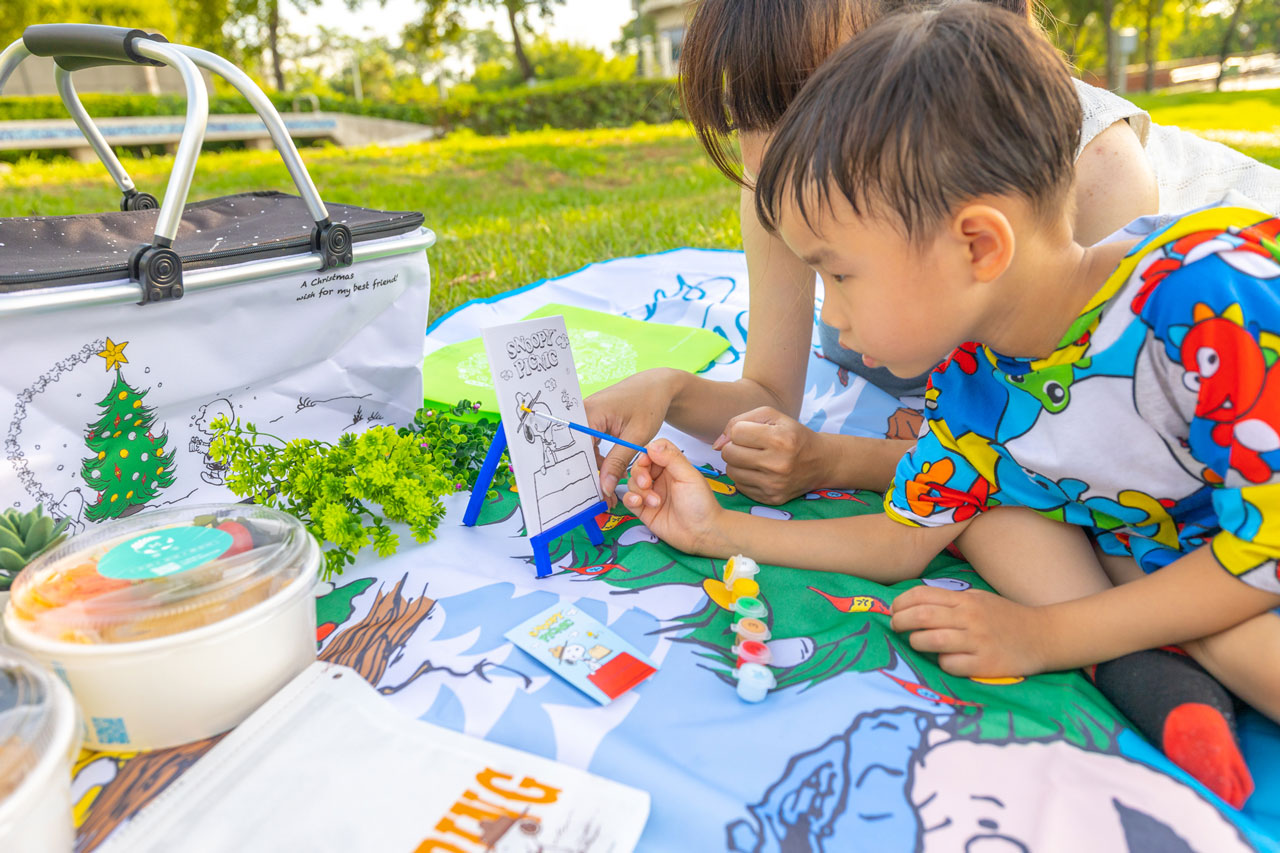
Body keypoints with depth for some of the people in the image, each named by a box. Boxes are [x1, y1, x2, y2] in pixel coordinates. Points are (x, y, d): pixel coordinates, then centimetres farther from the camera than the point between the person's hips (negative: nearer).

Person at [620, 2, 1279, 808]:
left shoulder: (1212, 291, -32)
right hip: (1154, 550, 6)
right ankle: (1155, 677, -17)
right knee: (976, 490, -10)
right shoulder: (970, 374, -12)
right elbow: (908, 537, -2)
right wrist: (721, 530, -5)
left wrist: (1045, 633, -24)